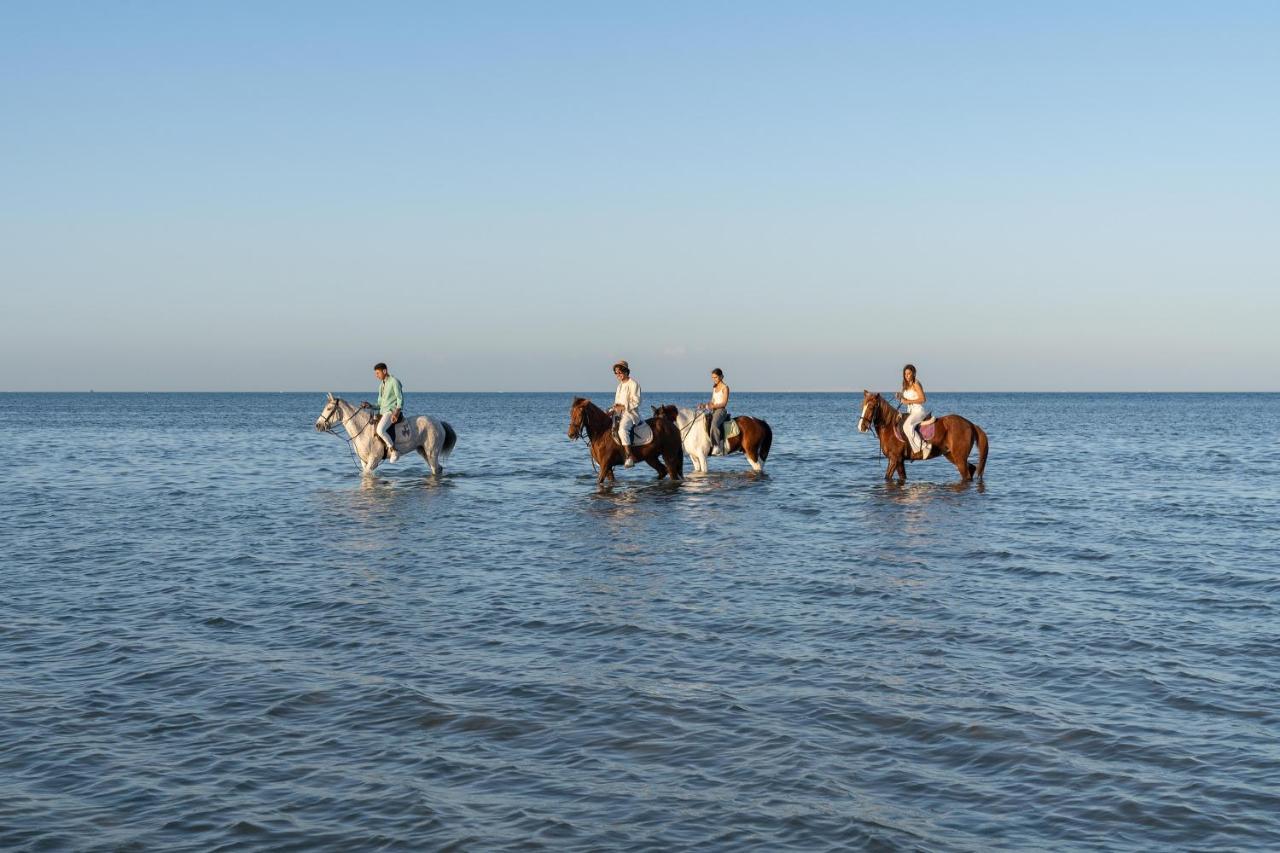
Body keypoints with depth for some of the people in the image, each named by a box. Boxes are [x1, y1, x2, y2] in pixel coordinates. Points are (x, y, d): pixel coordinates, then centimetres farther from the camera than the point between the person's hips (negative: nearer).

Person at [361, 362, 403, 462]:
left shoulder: (394, 382, -5)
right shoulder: (381, 385, 19)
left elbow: (400, 399, -12)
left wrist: (397, 412, -25)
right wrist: (370, 406, 6)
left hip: (391, 412, -10)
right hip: (382, 412, 10)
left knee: (380, 430, -32)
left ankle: (393, 450, -21)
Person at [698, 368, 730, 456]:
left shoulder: (725, 388, -4)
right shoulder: (714, 388, 18)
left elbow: (724, 403, -11)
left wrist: (712, 406, -21)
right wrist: (705, 405, 1)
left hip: (721, 410, -9)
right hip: (714, 411, 9)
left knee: (714, 425, -34)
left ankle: (717, 447, -36)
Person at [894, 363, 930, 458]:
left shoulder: (916, 384, -10)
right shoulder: (906, 385, 15)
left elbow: (923, 399, -17)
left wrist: (908, 401, -19)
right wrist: (900, 396, 3)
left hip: (918, 411, -10)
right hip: (910, 412, 10)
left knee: (907, 426, -33)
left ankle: (924, 446, -33)